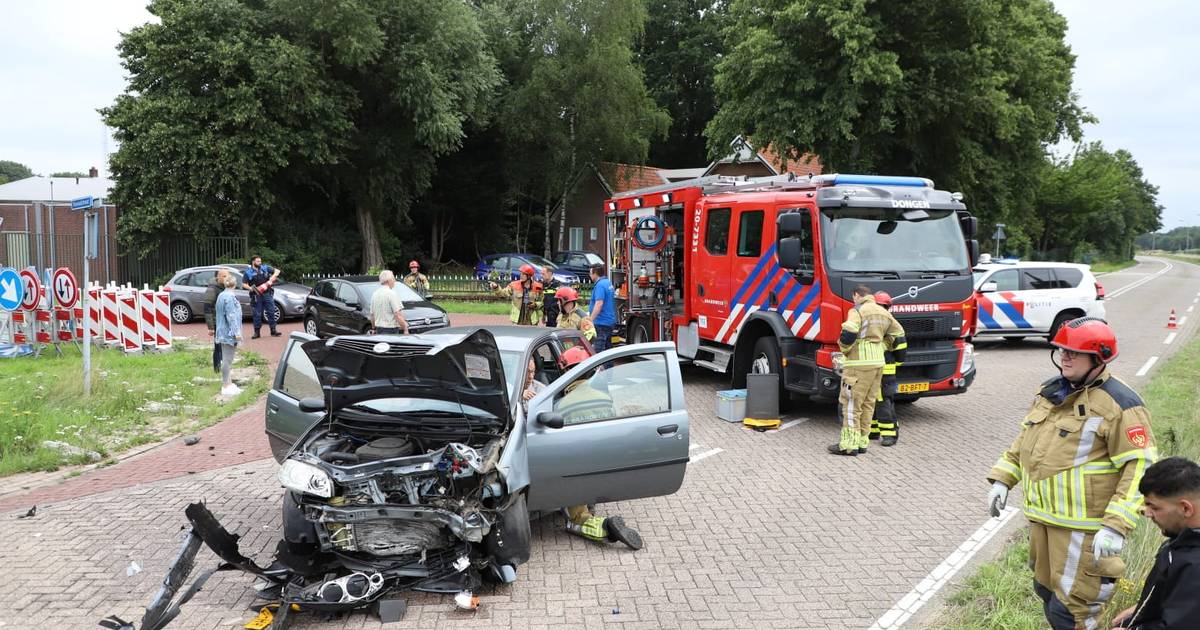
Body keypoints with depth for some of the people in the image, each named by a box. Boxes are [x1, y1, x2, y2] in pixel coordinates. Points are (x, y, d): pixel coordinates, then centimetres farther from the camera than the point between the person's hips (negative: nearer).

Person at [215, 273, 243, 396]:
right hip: (229, 333, -10)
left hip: (223, 332, 10)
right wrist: (236, 332, -19)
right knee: (227, 360, -6)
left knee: (227, 359, 16)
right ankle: (226, 387, -3)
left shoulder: (221, 295, 13)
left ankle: (228, 383, 24)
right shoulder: (230, 297, -17)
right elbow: (231, 316, -20)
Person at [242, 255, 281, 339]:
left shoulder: (265, 268, 9)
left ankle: (273, 330, 8)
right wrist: (251, 288, -18)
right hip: (256, 295, -2)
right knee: (257, 314, 1)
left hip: (267, 294, 2)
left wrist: (272, 278, -6)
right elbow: (244, 284, -2)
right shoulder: (248, 272, 2)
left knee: (271, 312, 2)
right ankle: (257, 332, 7)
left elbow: (277, 271, 10)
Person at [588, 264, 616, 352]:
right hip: (610, 321, 10)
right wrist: (590, 313, 31)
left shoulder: (600, 285, -16)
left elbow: (599, 304, -25)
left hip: (601, 322, -10)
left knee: (598, 349, -11)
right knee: (608, 348, 15)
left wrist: (591, 320, -25)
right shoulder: (608, 282, 15)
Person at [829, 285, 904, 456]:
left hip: (859, 363, -8)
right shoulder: (883, 312, 16)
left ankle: (849, 444, -7)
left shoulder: (857, 311, -8)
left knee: (851, 403, -5)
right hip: (878, 362, 8)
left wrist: (844, 349, -4)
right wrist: (880, 347, 18)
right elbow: (898, 334, 22)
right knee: (868, 403, 12)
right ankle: (862, 441, 16)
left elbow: (848, 334, -22)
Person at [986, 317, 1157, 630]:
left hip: (1084, 526, -8)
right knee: (1047, 592, 22)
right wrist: (1002, 478, 12)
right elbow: (1025, 437, 21)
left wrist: (1117, 525, -25)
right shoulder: (1050, 391, 9)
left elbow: (1140, 466, -18)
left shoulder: (1118, 404, -16)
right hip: (1042, 518, 8)